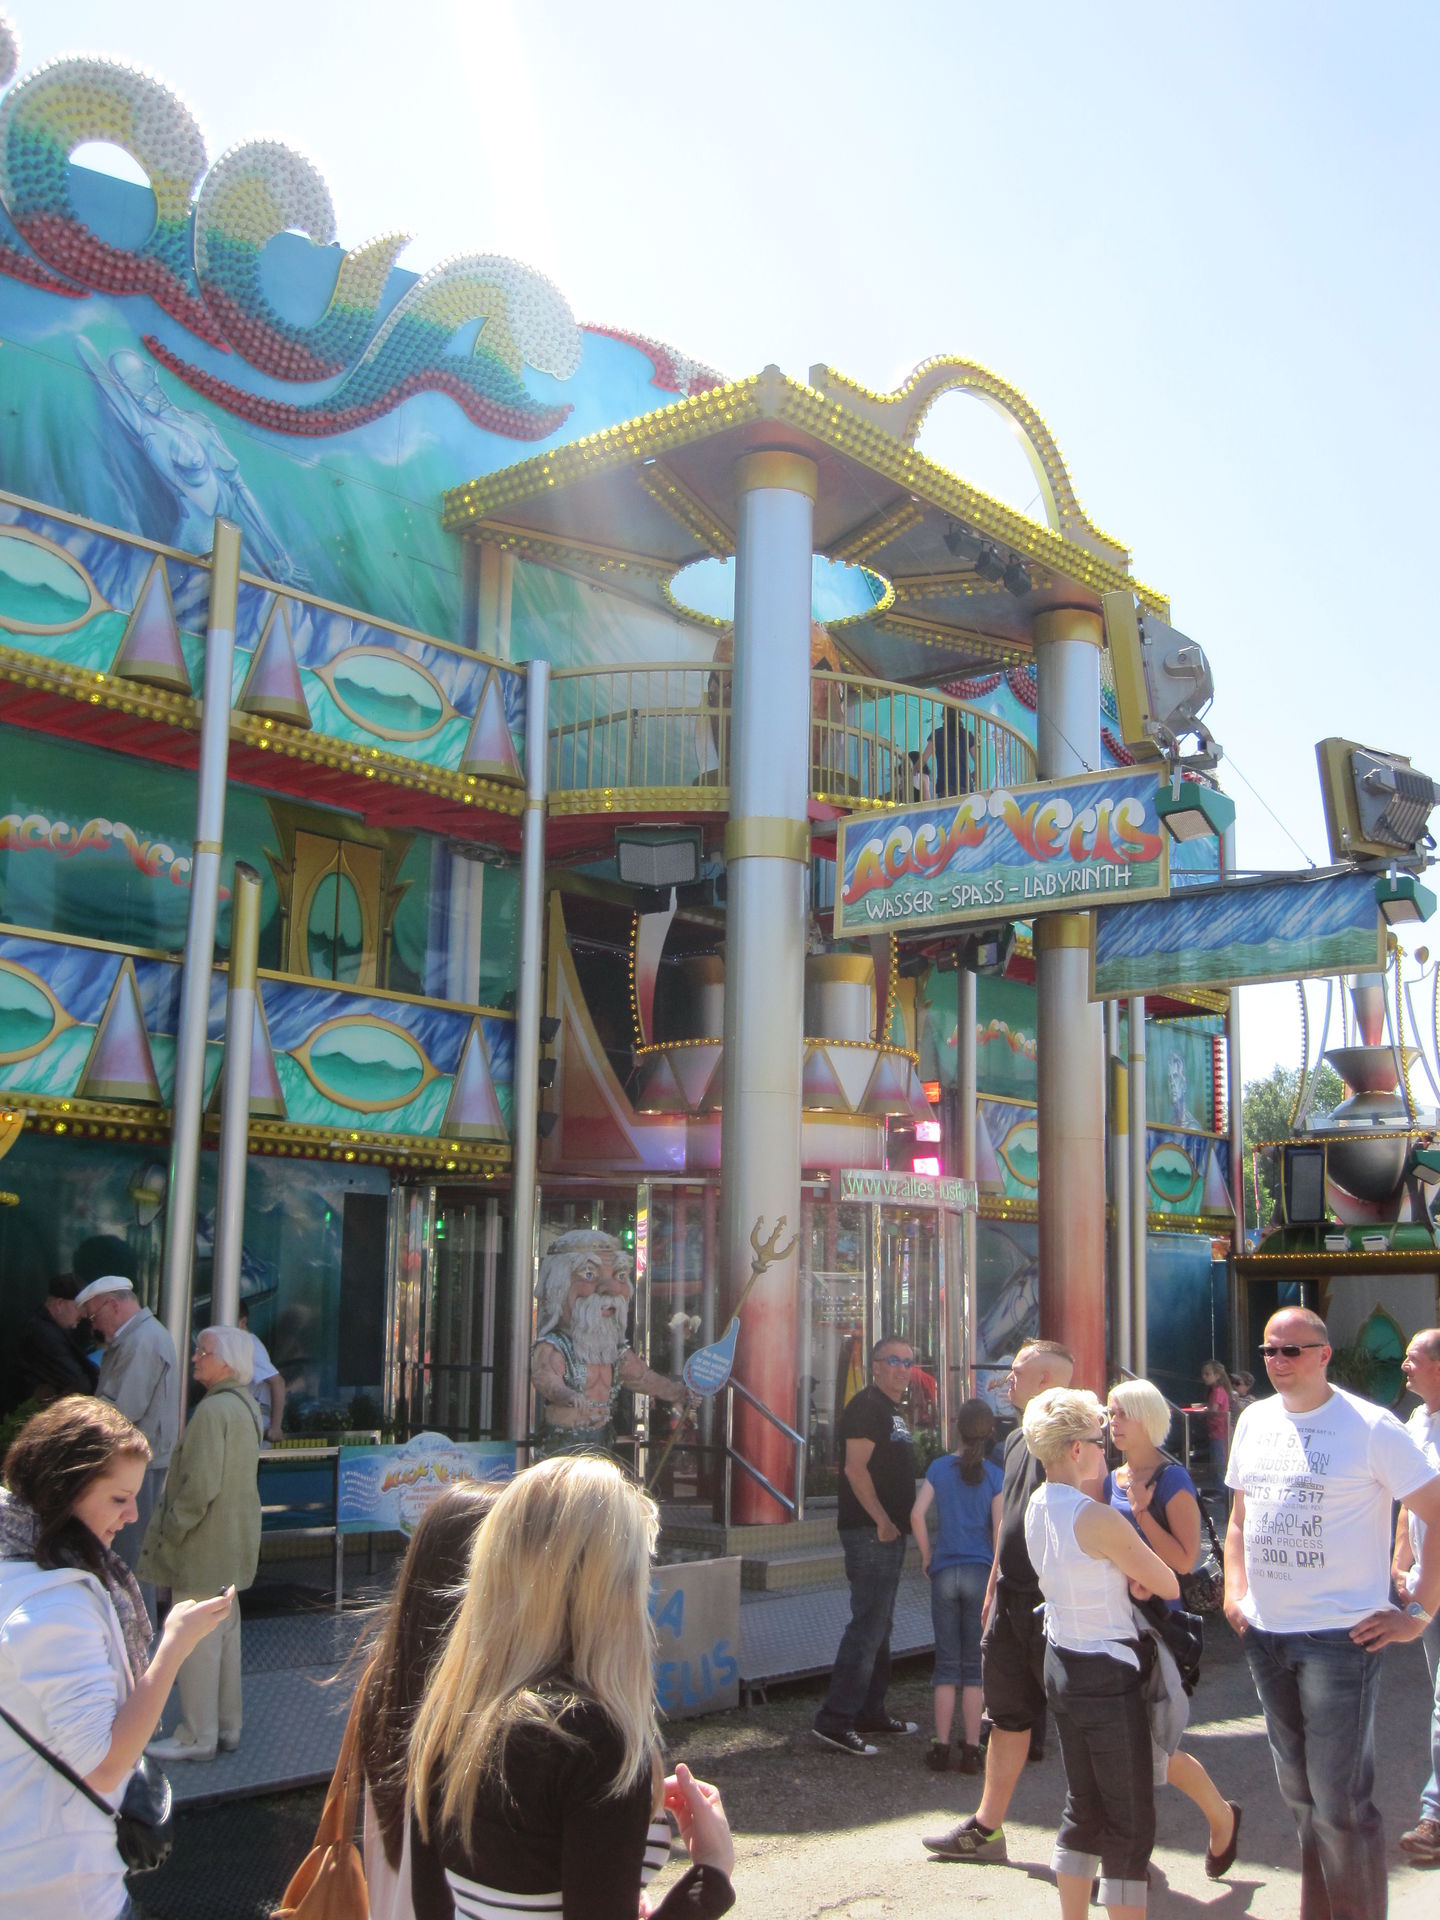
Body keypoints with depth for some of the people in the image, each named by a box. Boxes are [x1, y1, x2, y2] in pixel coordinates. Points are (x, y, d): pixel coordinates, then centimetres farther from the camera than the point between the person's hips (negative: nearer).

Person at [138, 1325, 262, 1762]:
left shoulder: (213, 1410, -22)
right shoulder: (247, 1405, 9)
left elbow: (201, 1485, -26)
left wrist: (171, 1532, -15)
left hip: (204, 1546, -10)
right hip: (233, 1544, 10)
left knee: (195, 1640, 0)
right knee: (226, 1634, 17)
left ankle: (197, 1736, 8)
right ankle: (227, 1726, 26)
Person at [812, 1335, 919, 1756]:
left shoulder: (893, 1411, 18)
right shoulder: (867, 1406, -14)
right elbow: (855, 1468, -22)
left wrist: (895, 1523, 18)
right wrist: (882, 1520, -21)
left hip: (888, 1532, 10)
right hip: (870, 1532, -10)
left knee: (879, 1626, 16)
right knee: (868, 1626, -11)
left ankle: (871, 1711, 26)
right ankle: (835, 1721, -8)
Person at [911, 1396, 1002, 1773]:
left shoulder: (939, 1468, -1)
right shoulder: (994, 1475, -4)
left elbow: (917, 1514, -10)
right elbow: (999, 1530, -7)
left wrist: (927, 1557, 2)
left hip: (945, 1572, 1)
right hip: (980, 1572, -1)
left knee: (946, 1662, 8)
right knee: (974, 1664, 6)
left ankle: (941, 1748, 8)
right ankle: (971, 1749, 7)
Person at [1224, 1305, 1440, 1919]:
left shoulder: (1370, 1427, -11)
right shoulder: (1255, 1420, 8)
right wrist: (1235, 1590, 11)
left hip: (1340, 1637, -6)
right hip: (1265, 1635, 6)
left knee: (1341, 1804, -4)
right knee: (1298, 1793, 17)